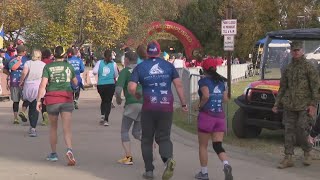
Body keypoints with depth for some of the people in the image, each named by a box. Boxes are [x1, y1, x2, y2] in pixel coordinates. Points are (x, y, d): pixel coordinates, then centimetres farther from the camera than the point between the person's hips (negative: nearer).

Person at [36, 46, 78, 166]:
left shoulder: (48, 67, 0)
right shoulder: (69, 66, 5)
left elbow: (43, 85, -8)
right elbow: (75, 82, 17)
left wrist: (39, 100, -5)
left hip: (52, 98, 0)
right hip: (67, 99, 0)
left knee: (53, 127, 17)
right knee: (67, 128, -6)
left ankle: (53, 154, 24)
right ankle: (69, 150, -29)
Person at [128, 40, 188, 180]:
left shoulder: (140, 67, 1)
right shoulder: (168, 65, 5)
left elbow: (131, 88, -8)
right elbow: (179, 85, 0)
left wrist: (137, 95, 13)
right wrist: (183, 104, 6)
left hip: (149, 108, -1)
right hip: (167, 107, 1)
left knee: (147, 139, 13)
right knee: (164, 137, 10)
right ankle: (168, 158, -20)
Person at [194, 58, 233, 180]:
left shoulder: (204, 80, -7)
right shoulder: (222, 81, 10)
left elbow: (206, 96, -22)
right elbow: (225, 99, 8)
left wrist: (200, 106, -6)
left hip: (206, 115, -5)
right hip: (220, 116, 5)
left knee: (203, 146, 10)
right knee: (218, 145, 5)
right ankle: (226, 165, -21)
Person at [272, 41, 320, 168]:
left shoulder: (309, 67, -2)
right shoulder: (288, 69, 13)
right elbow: (282, 88, 17)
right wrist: (276, 104, 11)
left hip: (304, 106, -4)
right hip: (289, 105, 4)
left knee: (301, 130, -8)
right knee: (289, 131, 1)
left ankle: (307, 153, 17)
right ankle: (288, 158, 4)